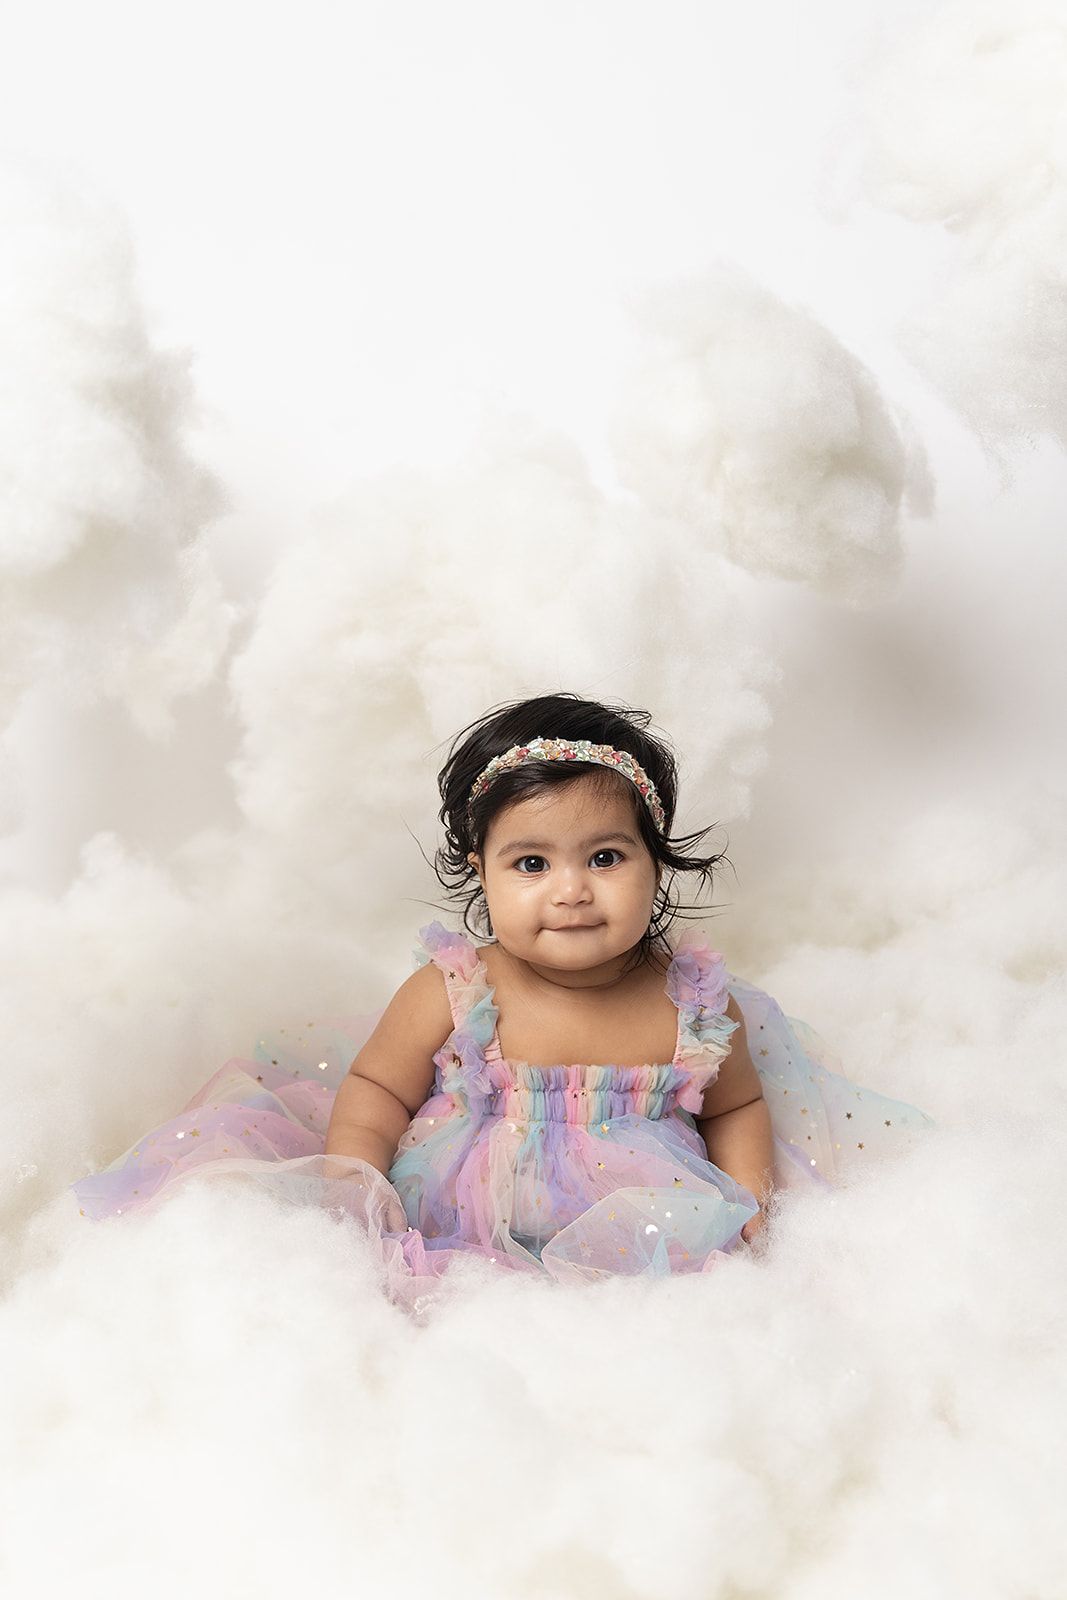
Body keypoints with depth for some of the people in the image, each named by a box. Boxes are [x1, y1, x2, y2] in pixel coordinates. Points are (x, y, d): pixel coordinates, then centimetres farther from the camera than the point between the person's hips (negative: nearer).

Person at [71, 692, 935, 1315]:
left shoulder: (697, 1008, -6)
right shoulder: (456, 993, -10)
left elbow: (737, 1107, 12)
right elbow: (375, 1089, 0)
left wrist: (746, 1206, -4)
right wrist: (353, 1199, -15)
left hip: (629, 1234, 1)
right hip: (449, 1221, -1)